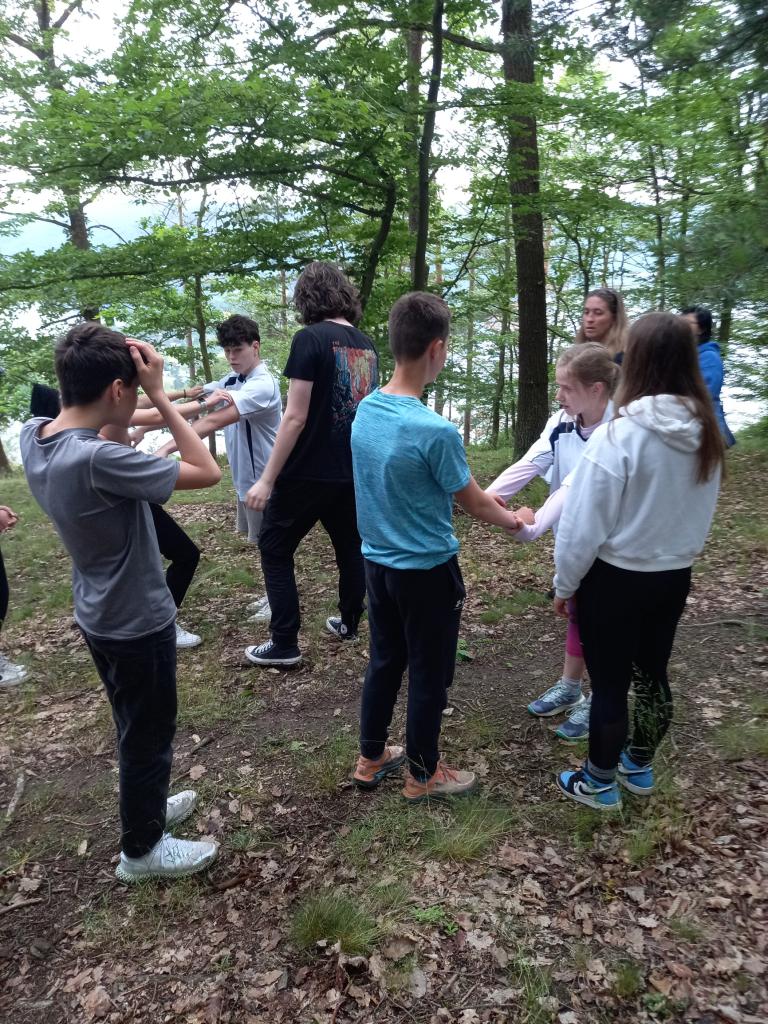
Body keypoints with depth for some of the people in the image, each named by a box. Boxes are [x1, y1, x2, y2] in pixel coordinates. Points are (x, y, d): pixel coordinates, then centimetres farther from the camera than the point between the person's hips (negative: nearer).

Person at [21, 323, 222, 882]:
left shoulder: (33, 435, -8)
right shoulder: (99, 459, -33)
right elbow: (208, 472, -27)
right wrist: (160, 394, -24)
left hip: (100, 615, 8)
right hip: (138, 622, -8)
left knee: (136, 727, 27)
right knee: (150, 735, 13)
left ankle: (146, 807, 48)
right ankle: (141, 848, 33)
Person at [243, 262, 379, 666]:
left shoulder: (310, 338, -14)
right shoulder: (367, 346, 6)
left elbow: (295, 418, -19)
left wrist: (267, 479, -15)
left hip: (309, 472, -7)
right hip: (352, 472, 7)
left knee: (275, 551, 8)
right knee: (350, 546, 21)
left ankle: (284, 644, 12)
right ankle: (349, 622, 36)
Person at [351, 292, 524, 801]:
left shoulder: (365, 412, -3)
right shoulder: (436, 430, -26)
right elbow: (473, 502, -11)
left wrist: (488, 495, 15)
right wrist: (515, 522, 10)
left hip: (378, 563, 7)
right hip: (427, 570, -7)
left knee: (384, 663, 21)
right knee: (429, 676, 11)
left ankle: (371, 758, 37)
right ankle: (423, 774, 29)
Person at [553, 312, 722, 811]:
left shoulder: (620, 434, -23)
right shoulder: (706, 433, -4)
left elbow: (584, 525, -18)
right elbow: (702, 514, 10)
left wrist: (565, 585, -4)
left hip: (616, 579, -6)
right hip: (676, 576, 6)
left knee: (610, 684, 10)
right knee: (653, 675, 21)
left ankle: (599, 783, 28)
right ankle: (639, 767, 41)